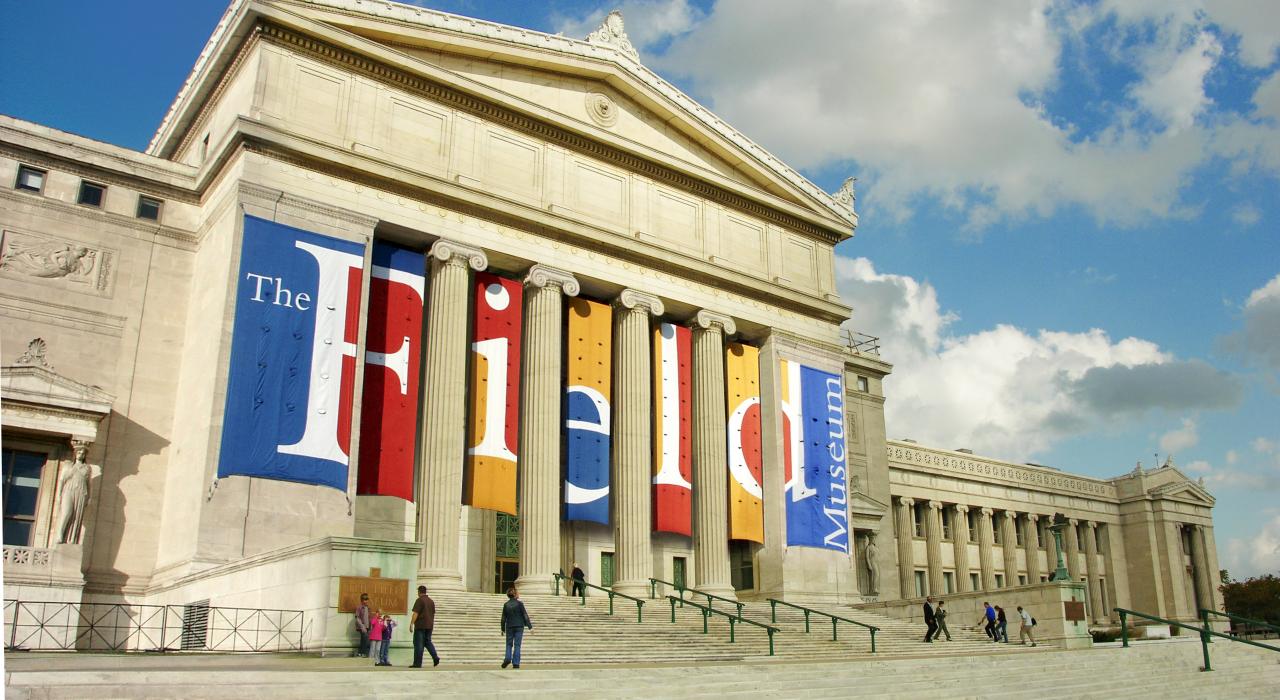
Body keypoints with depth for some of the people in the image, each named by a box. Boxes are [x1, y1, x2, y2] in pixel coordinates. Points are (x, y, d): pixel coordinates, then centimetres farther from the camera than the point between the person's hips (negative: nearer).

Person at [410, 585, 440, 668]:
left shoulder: (419, 600, -8)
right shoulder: (431, 601, 14)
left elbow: (415, 613, -15)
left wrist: (411, 624, -14)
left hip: (420, 625, -7)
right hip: (429, 625, 7)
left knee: (418, 644, -2)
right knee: (428, 642, 15)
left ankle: (417, 663, -3)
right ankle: (435, 657, -3)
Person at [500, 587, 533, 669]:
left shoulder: (506, 605, 1)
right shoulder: (519, 604, -7)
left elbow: (503, 618, 5)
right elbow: (525, 616, -7)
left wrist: (503, 629, 14)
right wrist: (530, 626, -2)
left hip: (509, 627, 2)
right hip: (519, 627, -2)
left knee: (509, 644, 14)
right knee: (517, 645, 2)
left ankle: (507, 658, -7)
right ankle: (516, 663, -1)